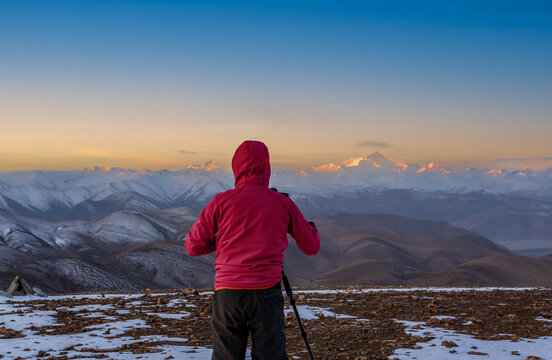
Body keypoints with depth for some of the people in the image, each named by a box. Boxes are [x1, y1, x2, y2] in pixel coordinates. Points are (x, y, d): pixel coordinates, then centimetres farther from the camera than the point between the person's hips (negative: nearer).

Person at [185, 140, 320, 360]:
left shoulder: (222, 201, 1)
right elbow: (311, 247, 13)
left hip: (228, 294, 0)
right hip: (267, 293, 0)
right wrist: (311, 228, 34)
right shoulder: (284, 203, 4)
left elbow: (193, 246, 6)